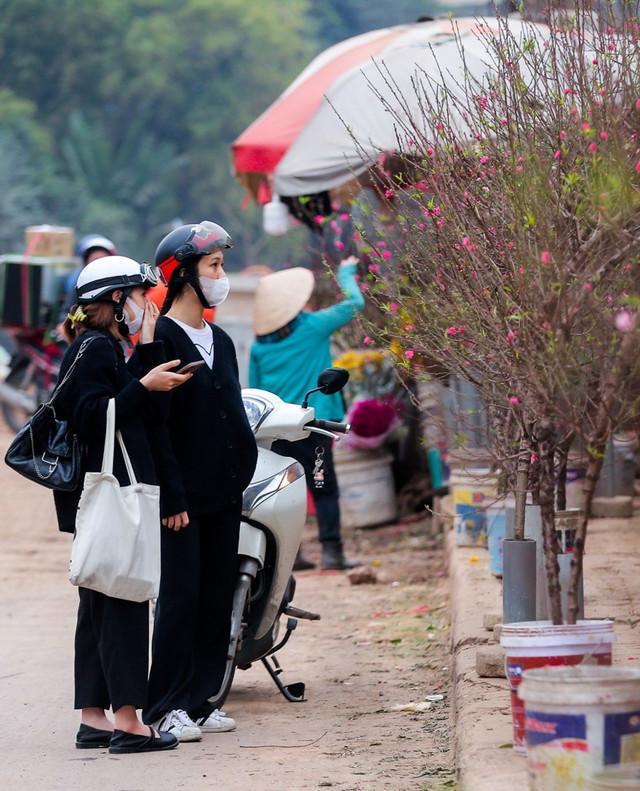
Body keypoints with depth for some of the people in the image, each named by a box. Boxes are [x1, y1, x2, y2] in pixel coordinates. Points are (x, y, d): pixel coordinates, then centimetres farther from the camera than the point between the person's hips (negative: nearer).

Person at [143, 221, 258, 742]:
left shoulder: (220, 341, 16)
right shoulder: (160, 338, -9)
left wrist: (244, 466, 11)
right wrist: (172, 496, -18)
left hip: (225, 494, 8)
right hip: (182, 498, -8)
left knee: (217, 598, 8)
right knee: (180, 597, -6)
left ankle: (199, 700, 15)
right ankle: (167, 707, 0)